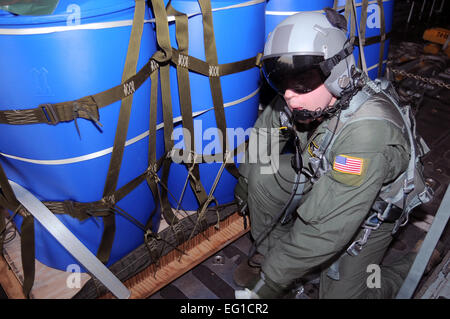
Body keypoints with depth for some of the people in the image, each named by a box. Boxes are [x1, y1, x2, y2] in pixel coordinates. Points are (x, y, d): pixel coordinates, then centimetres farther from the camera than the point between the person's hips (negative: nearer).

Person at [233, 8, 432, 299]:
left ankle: (412, 267, 18)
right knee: (262, 172, -18)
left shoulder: (367, 131, -40)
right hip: (319, 181, 5)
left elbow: (326, 229, -38)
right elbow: (264, 135, 0)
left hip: (369, 210, -4)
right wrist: (244, 188, 12)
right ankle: (269, 251, 5)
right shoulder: (306, 96, -20)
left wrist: (268, 285, -29)